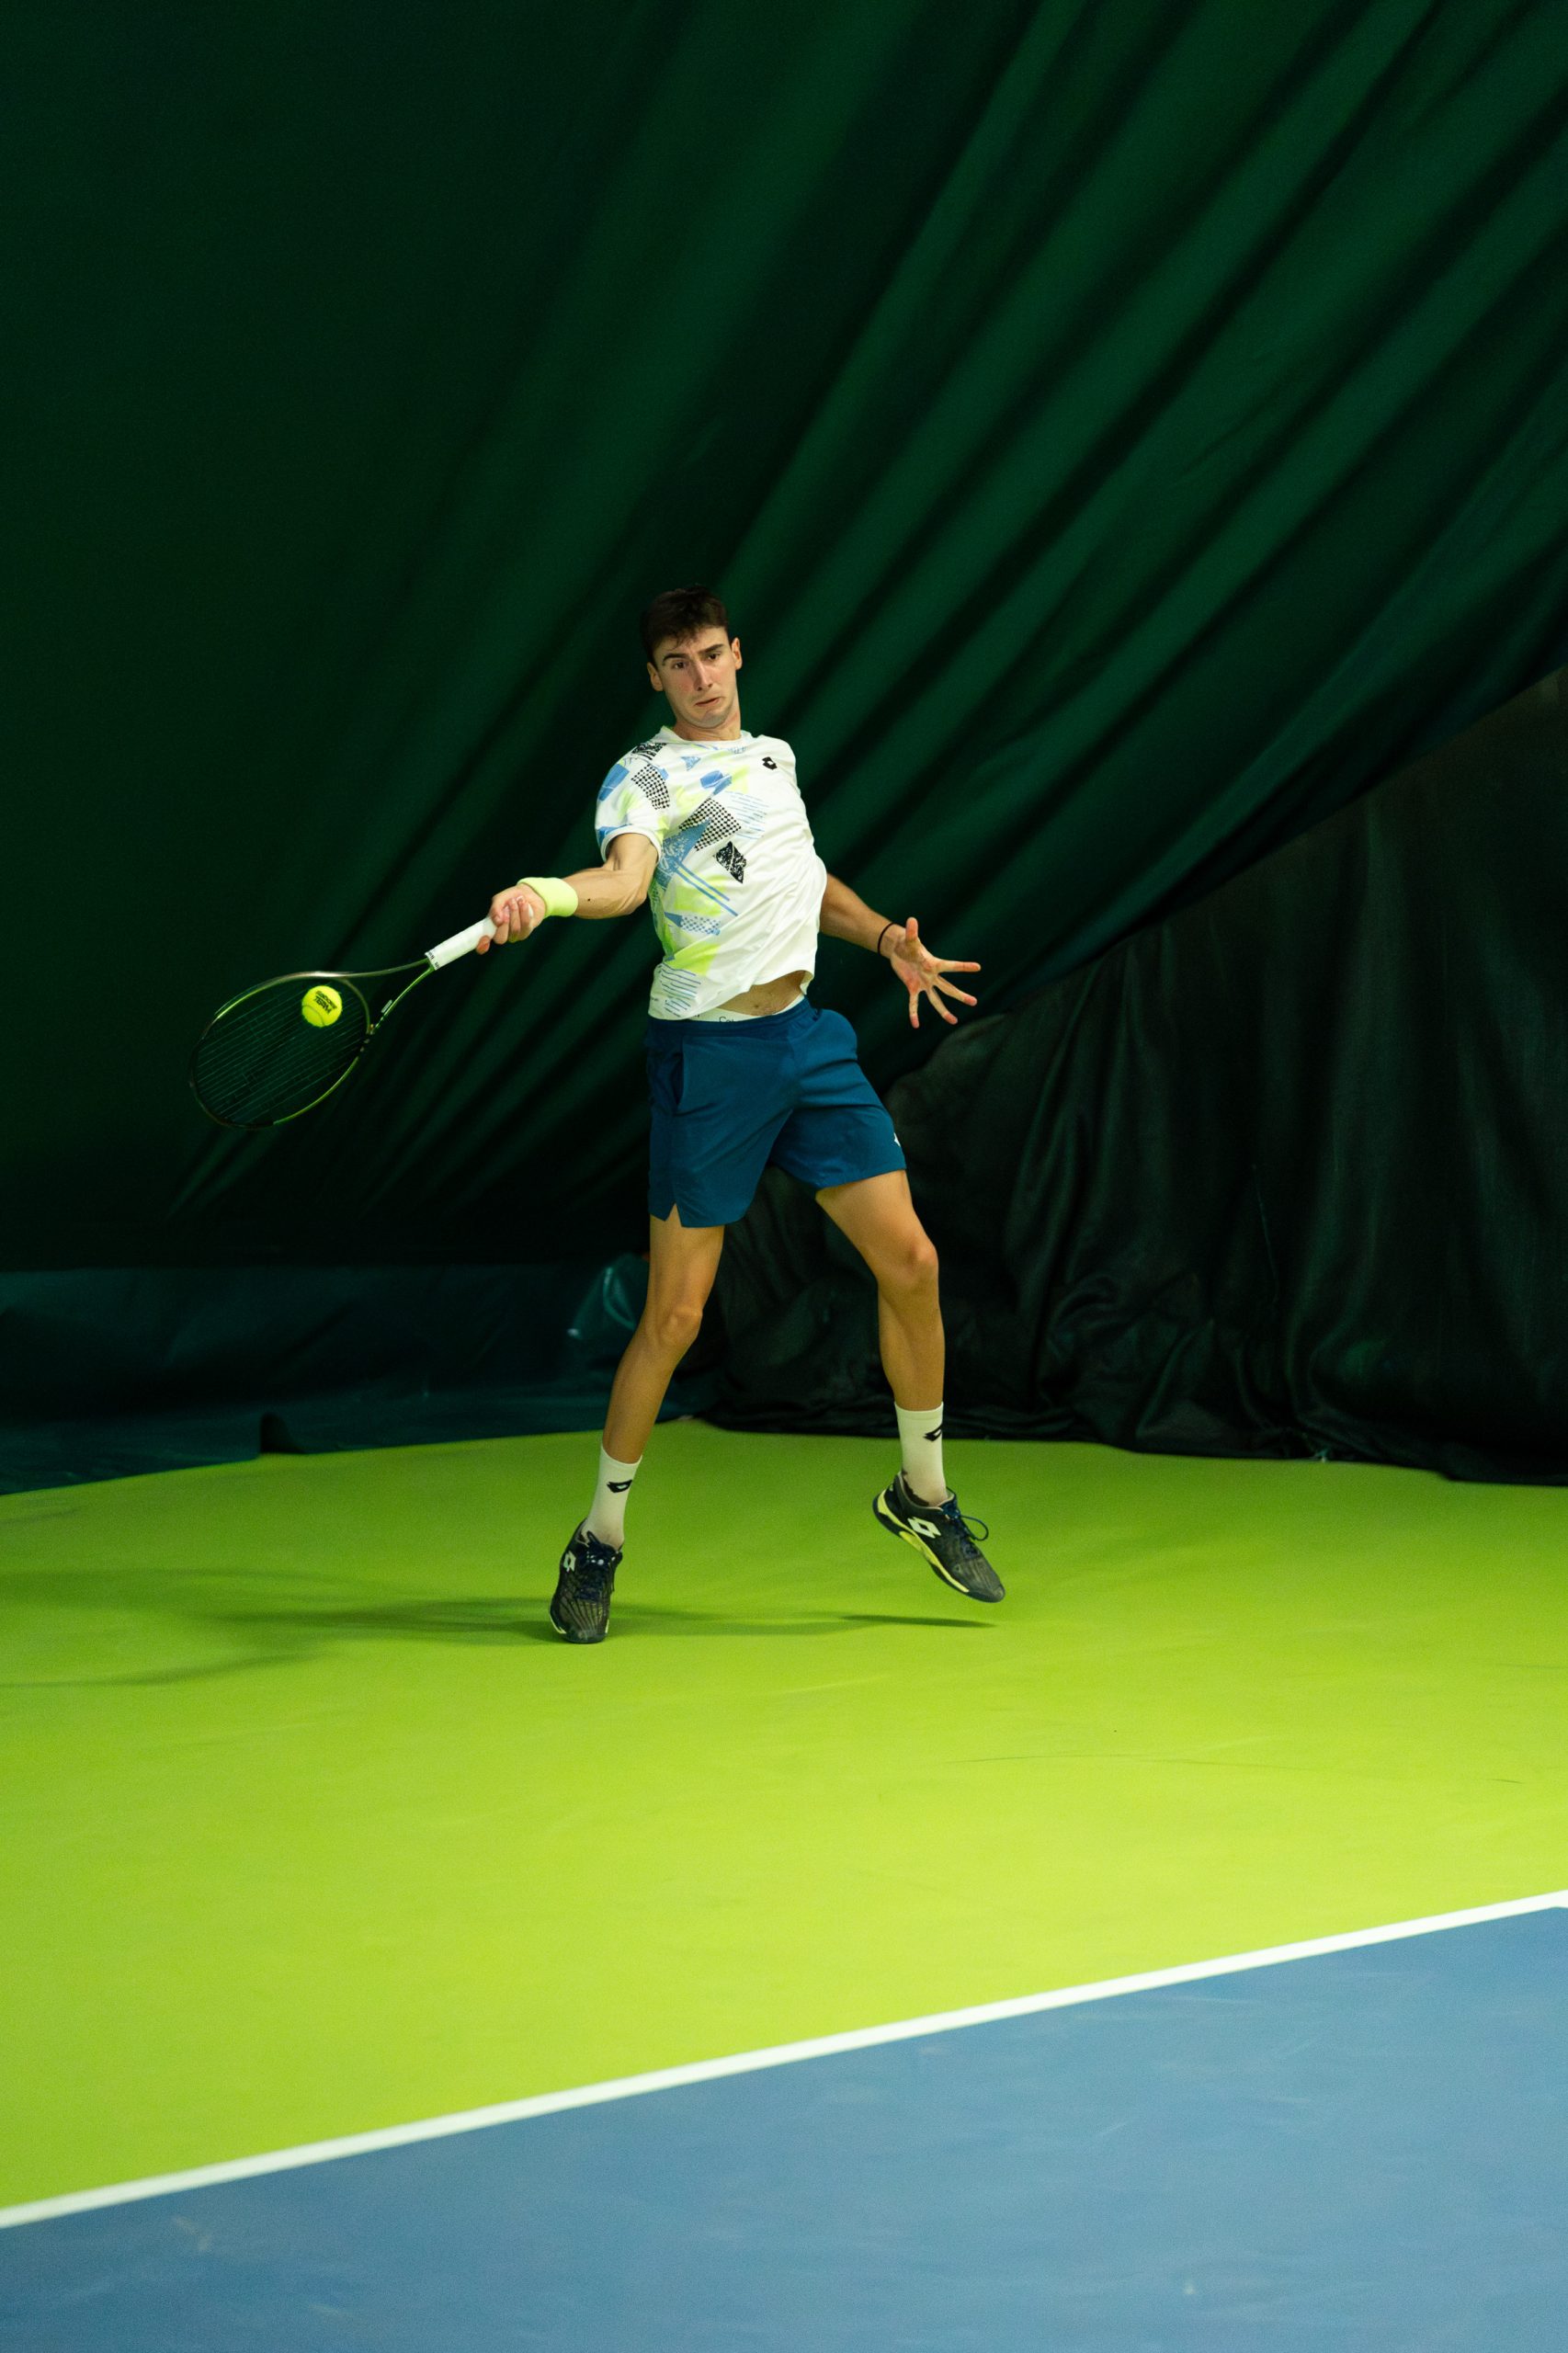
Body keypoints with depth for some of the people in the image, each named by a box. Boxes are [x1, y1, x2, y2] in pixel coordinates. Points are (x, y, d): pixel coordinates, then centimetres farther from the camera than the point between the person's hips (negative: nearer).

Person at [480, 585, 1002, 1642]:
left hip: (809, 1035, 6)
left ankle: (924, 1495, 23)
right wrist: (547, 894, -47)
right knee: (674, 1314, -7)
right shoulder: (646, 775, -6)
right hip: (709, 1051, -6)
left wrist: (886, 936, 18)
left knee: (909, 1262, 4)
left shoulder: (775, 755, 16)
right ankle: (600, 1542, 9)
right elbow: (626, 877, -27)